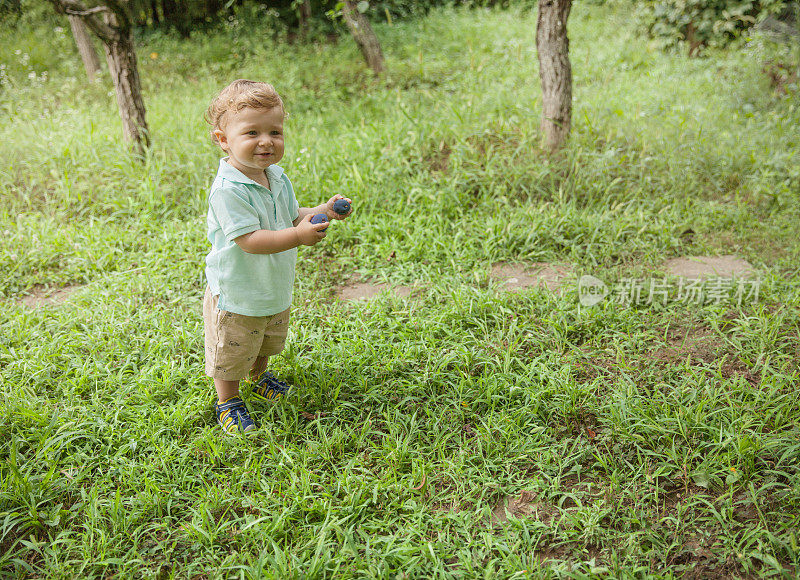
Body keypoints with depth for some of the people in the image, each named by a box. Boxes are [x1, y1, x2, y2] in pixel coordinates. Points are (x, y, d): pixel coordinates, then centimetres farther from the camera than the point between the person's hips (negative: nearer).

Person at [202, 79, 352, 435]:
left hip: (275, 290, 8)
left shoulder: (277, 178, -2)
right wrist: (298, 236, -43)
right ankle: (228, 403, 37)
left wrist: (323, 211, -9)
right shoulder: (228, 189, -30)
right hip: (236, 297, -8)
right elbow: (249, 240, -34)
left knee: (266, 345, 31)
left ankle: (258, 378, 59)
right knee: (232, 354, 13)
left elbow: (293, 216, 10)